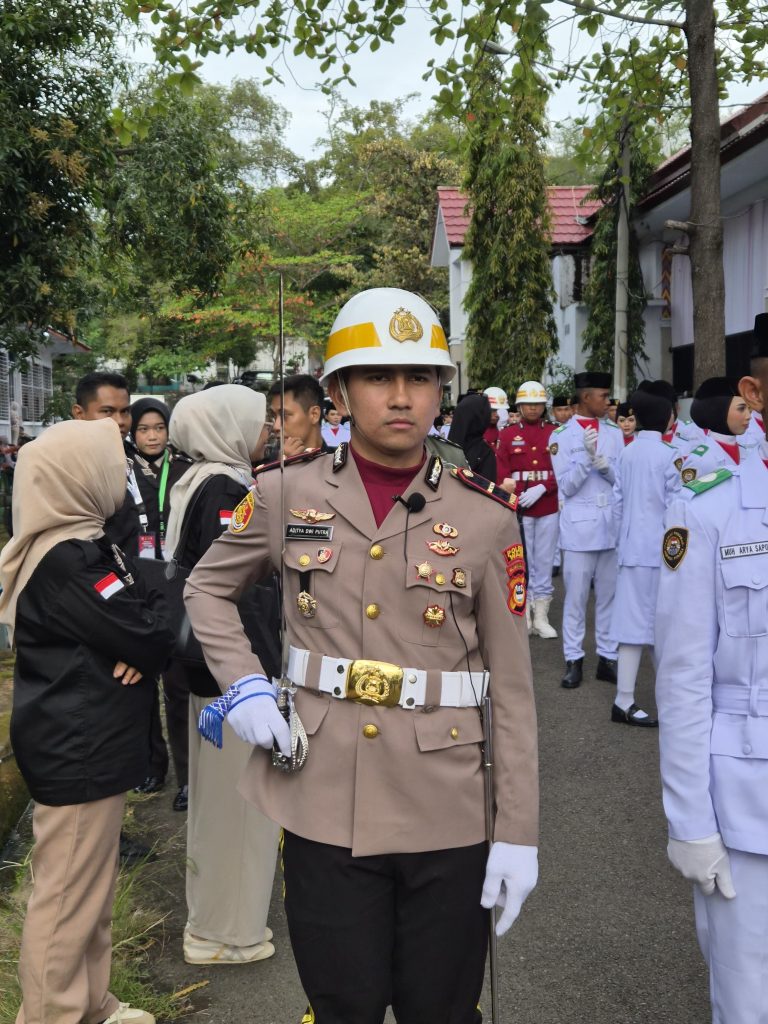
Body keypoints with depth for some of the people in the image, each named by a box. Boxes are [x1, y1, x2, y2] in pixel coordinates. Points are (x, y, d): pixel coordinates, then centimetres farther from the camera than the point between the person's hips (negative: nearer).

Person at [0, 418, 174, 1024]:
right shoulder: (68, 559, -22)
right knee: (68, 895, 4)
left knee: (92, 887, 21)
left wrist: (143, 638, -11)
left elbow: (144, 609, 10)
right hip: (78, 747, -11)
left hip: (89, 740, 11)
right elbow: (146, 636, -23)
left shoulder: (82, 544, 11)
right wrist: (152, 640, -1)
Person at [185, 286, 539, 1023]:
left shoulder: (487, 519, -5)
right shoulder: (285, 496, -2)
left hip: (446, 816, 0)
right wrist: (242, 686, -2)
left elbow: (512, 689, -2)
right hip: (323, 808, 1)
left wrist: (518, 833, -3)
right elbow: (206, 588, 14)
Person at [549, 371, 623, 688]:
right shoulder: (561, 435, -2)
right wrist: (586, 457, -20)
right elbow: (566, 486, -5)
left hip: (613, 524, 3)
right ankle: (573, 660, 13)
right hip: (579, 525, -3)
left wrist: (605, 464, -14)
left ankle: (608, 657, 18)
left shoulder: (614, 432, 8)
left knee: (609, 594, 9)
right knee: (576, 597, 3)